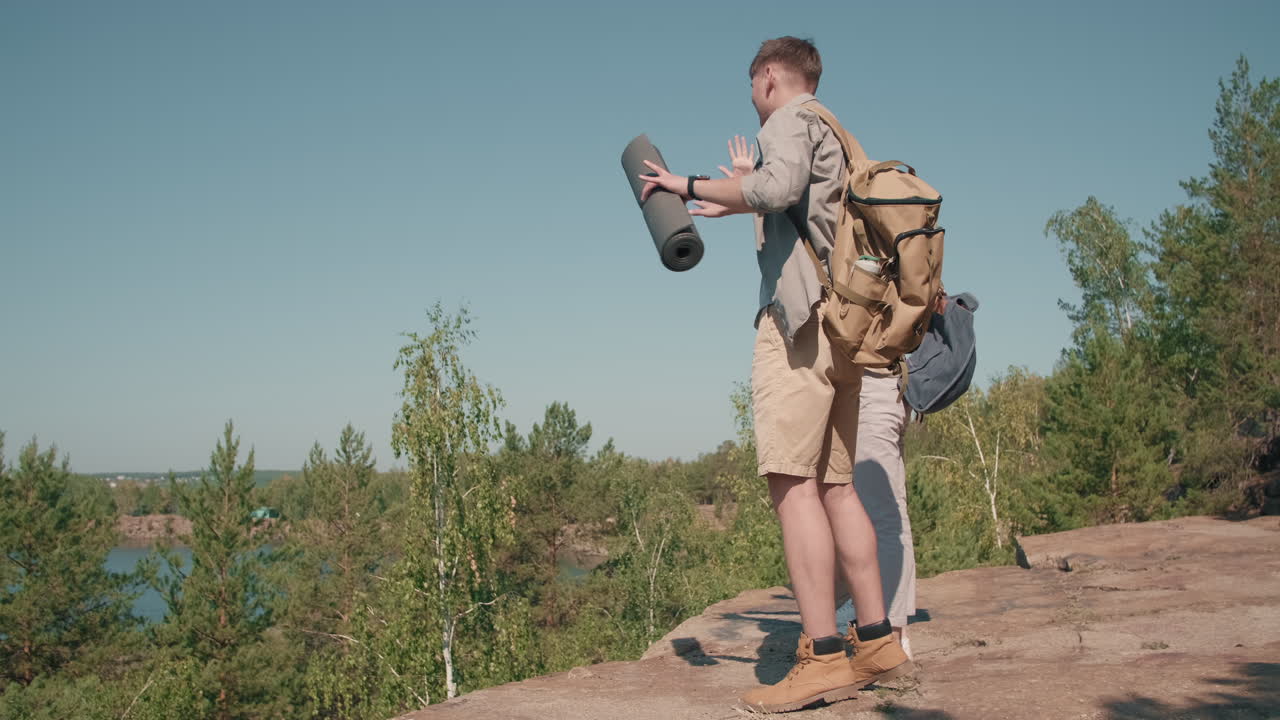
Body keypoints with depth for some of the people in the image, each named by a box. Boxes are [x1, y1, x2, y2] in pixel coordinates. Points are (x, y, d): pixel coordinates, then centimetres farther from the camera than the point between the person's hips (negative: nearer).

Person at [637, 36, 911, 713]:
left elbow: (778, 187, -20)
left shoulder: (791, 119, 1)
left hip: (799, 321, -9)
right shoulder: (833, 137, 28)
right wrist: (733, 204, 48)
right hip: (844, 329, 9)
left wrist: (691, 186, -10)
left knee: (792, 481, -14)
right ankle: (876, 640, 8)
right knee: (835, 484, 9)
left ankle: (822, 656, -18)